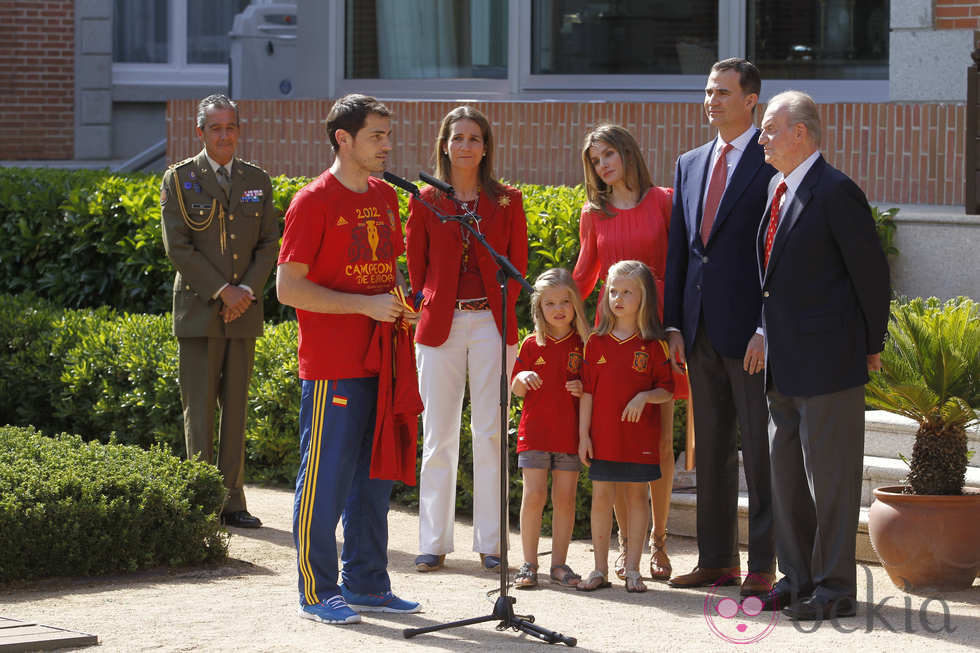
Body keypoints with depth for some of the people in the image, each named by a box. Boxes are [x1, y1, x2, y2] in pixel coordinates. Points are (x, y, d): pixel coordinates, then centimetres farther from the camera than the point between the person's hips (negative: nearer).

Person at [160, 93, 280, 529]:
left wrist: (248, 289, -8)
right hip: (199, 310, -3)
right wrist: (221, 290, -13)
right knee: (199, 409, -4)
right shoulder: (179, 179, 0)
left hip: (243, 312, 3)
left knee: (236, 407, 6)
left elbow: (269, 243, 8)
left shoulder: (257, 181, 10)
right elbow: (177, 247, -7)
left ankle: (232, 501, 10)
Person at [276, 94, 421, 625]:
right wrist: (367, 305, -18)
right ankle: (317, 592, 6)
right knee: (326, 478, -2)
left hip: (380, 362, 7)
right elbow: (288, 287, -13)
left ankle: (366, 584, 21)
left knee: (375, 474, 12)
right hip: (333, 367, -7)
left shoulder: (385, 197, 13)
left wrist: (403, 302, 3)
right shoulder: (313, 202, -10)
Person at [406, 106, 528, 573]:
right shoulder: (425, 201, 6)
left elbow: (518, 264, 9)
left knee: (489, 433, -1)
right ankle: (434, 543, 8)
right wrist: (429, 306, 1)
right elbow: (416, 265, 11)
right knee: (438, 435, 1)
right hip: (441, 324, 0)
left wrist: (500, 308, 0)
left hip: (490, 324, 0)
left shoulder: (506, 201, 6)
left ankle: (490, 543, 5)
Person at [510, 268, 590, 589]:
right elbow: (515, 390, 9)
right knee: (534, 496, -5)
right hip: (535, 431, -1)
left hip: (570, 435, 1)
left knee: (565, 499, 2)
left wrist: (582, 389, -10)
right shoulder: (532, 344, 4)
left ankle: (559, 563, 10)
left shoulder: (583, 345, 4)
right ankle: (528, 563, 2)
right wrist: (522, 378, -13)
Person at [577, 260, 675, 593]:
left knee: (637, 496, 3)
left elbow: (667, 391, 1)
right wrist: (583, 434, 1)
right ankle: (600, 569, 10)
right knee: (601, 497, 2)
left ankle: (632, 569, 8)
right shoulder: (596, 342, 5)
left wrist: (645, 397, -19)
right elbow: (587, 391, 5)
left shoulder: (653, 345, -1)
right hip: (603, 437, 2)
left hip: (640, 436, -2)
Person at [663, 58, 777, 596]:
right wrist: (673, 325, 8)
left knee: (761, 450, -2)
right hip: (701, 331, 7)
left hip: (751, 329, -7)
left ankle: (763, 565, 2)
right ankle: (717, 559, 19)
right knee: (711, 450, 11)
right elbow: (678, 249, 16)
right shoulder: (690, 164, 16)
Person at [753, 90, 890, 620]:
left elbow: (871, 272, -11)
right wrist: (765, 333, 13)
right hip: (784, 366, 9)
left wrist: (872, 346, -4)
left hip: (829, 360, -9)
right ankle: (797, 578, 25)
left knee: (830, 477, -2)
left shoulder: (835, 193, -15)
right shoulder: (777, 189, 12)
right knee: (786, 476, 14)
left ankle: (834, 589, 5)